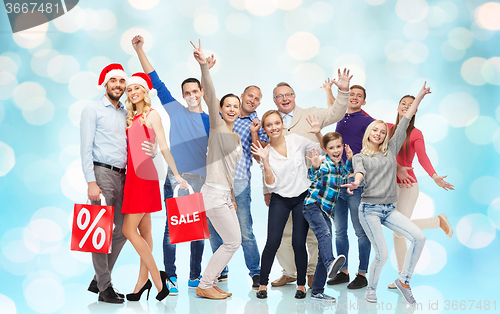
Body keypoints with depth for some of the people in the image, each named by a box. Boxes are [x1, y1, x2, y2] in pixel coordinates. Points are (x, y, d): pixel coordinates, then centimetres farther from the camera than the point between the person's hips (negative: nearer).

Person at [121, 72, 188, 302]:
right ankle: (143, 280, 13)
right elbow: (129, 149, 16)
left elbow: (164, 148, -7)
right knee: (144, 231, 9)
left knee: (129, 230, -10)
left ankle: (157, 277, -2)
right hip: (132, 175, 7)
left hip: (144, 175, -7)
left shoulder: (151, 115, -4)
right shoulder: (131, 118, 16)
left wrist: (177, 175, -7)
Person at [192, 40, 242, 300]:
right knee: (233, 241, -5)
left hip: (225, 195, 8)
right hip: (214, 193, -8)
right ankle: (204, 286, 6)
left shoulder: (236, 137, 19)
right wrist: (204, 66, -32)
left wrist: (232, 198, 22)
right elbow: (210, 95, -19)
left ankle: (210, 282, 21)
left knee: (231, 242, 10)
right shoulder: (216, 126, -4)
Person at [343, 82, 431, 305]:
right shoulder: (359, 157, 5)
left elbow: (405, 121, 10)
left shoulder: (391, 150, 12)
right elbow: (359, 171, -18)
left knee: (419, 237, -15)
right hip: (369, 209, -4)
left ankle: (403, 280, -1)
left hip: (389, 209, 4)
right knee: (382, 255, -10)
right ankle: (371, 288, 17)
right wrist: (355, 183, -42)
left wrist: (420, 96, 10)